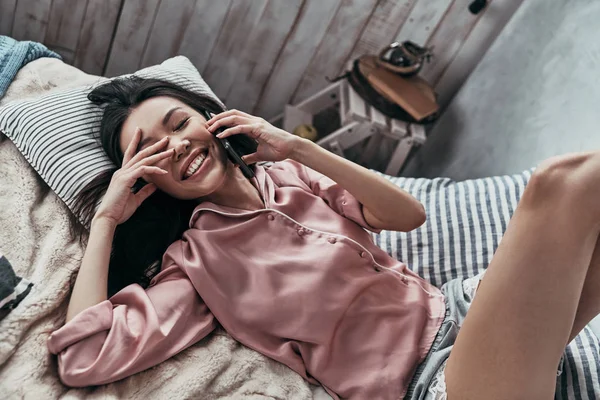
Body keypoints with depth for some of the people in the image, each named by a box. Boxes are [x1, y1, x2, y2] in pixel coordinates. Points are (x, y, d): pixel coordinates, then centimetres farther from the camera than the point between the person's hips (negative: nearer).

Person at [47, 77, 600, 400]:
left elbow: (408, 215, 6)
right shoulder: (194, 260, 1)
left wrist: (297, 147, -3)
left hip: (458, 306, 6)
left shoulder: (289, 175, 13)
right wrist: (107, 217, -2)